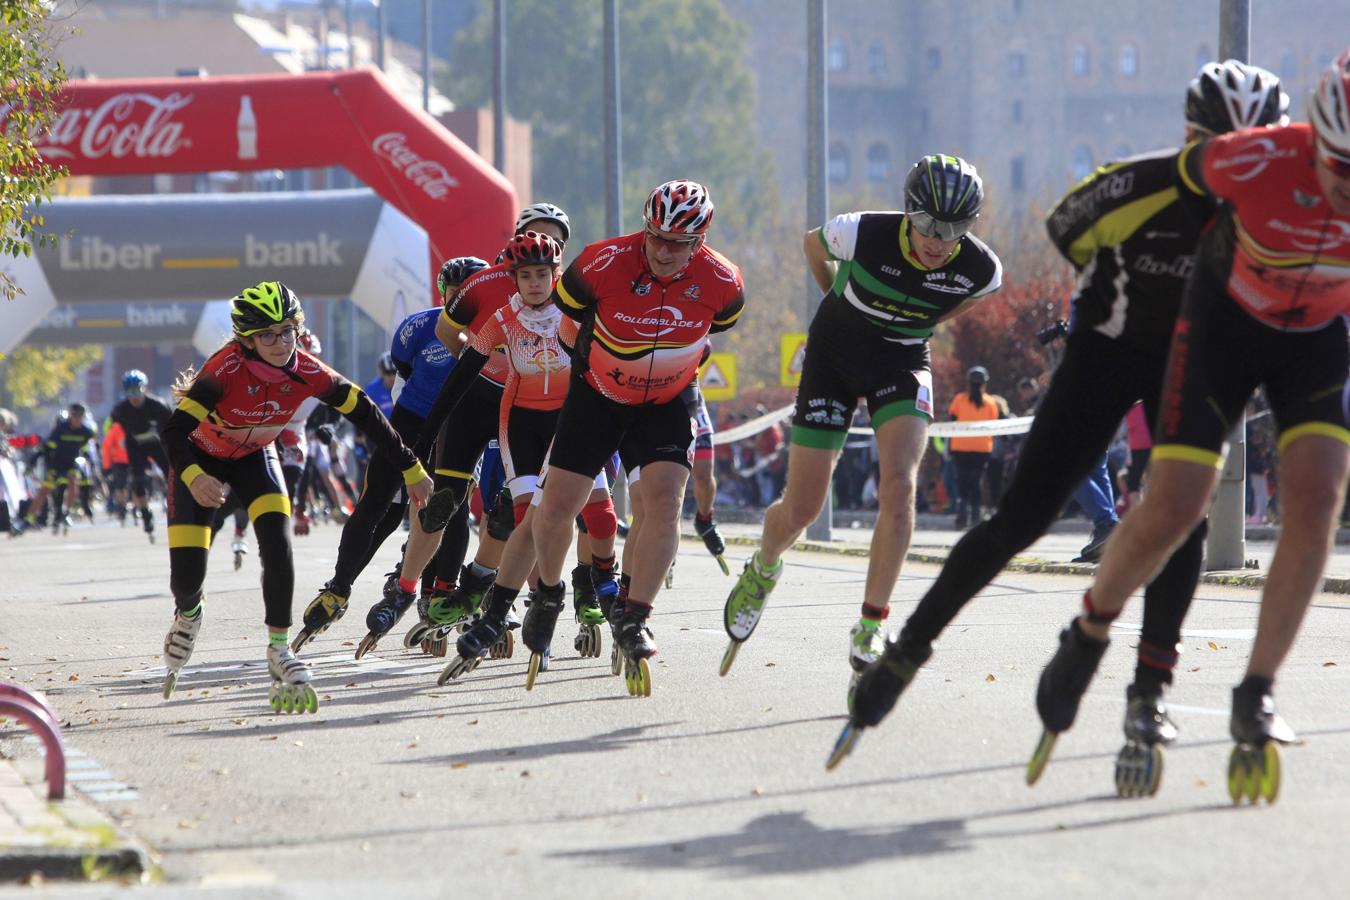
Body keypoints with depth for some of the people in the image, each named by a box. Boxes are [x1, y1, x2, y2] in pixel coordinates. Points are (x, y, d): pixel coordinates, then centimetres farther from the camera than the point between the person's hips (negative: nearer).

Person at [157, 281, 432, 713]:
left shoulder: (306, 372, -25)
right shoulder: (228, 368, -36)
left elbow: (364, 413, -12)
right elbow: (174, 430, -40)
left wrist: (411, 468, -7)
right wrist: (193, 478, -59)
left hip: (254, 457, 3)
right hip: (201, 459, -3)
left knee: (278, 546, -21)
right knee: (187, 575, -9)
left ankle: (279, 651, -7)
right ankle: (188, 614, 30)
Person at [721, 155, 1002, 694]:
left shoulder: (981, 270, -22)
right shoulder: (862, 234, -28)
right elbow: (813, 246, -2)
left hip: (902, 362, 1)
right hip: (835, 352, -1)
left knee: (899, 484, -24)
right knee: (801, 508, 0)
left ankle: (870, 628, -15)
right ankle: (762, 570, 36)